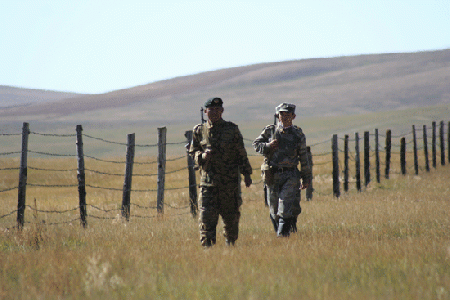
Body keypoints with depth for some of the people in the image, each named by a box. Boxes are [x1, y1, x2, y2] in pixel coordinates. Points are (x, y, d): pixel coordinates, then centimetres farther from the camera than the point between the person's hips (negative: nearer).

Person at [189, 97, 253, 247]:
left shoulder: (232, 129, 1)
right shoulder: (199, 131, 4)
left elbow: (241, 153, 7)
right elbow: (193, 152, 13)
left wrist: (247, 173, 5)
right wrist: (202, 156, -9)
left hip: (230, 180, 0)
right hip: (208, 179, 0)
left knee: (231, 215, 9)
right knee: (206, 215, -10)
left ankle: (230, 245, 29)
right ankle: (207, 246, -8)